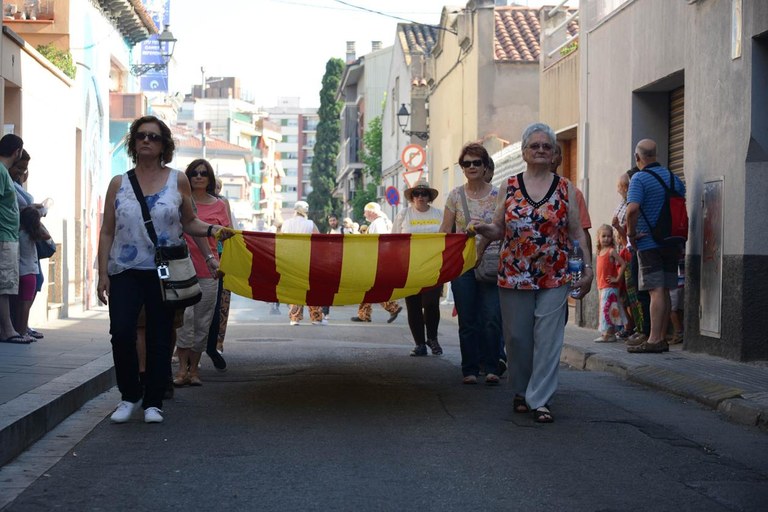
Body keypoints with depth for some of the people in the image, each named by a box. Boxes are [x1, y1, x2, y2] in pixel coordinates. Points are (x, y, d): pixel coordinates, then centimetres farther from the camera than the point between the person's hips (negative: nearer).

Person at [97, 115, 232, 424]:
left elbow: (189, 223, 12)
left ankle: (153, 402, 12)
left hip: (164, 272, 0)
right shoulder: (119, 184, 6)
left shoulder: (177, 181, 5)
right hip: (125, 271, 0)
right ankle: (129, 396, 6)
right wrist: (103, 274, 1)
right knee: (121, 332, -13)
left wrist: (212, 230, -8)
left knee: (159, 337, 2)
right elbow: (107, 232, 7)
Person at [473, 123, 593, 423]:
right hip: (514, 275, 1)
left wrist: (588, 268, -2)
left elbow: (577, 233, 4)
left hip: (555, 278, -1)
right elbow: (499, 229, 7)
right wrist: (482, 229, -14)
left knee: (548, 339, -3)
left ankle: (540, 399, 2)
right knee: (517, 338, 7)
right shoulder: (510, 186, 6)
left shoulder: (565, 188, 4)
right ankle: (521, 392, 24)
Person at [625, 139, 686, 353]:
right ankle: (662, 338, 16)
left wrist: (631, 233, -12)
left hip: (649, 243, -6)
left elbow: (632, 209, -25)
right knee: (665, 291, 11)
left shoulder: (639, 178, -11)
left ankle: (654, 340, -9)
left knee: (656, 291, -9)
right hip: (672, 243, 6)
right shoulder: (672, 177, 11)